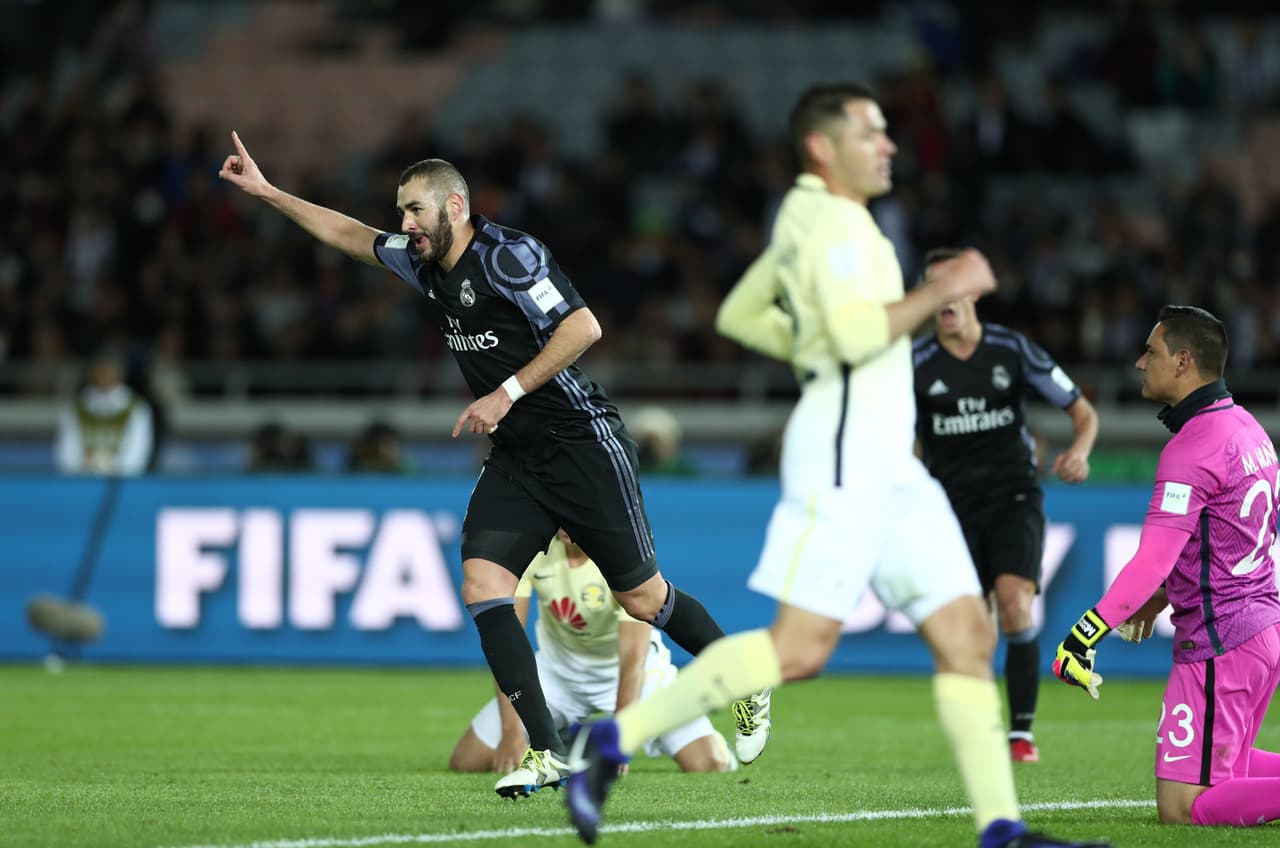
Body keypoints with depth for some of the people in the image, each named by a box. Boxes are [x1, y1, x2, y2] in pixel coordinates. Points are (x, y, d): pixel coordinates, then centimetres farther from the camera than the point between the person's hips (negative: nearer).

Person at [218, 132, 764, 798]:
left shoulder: (506, 255, -15)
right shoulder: (425, 265, 10)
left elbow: (583, 326, -22)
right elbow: (349, 234, 25)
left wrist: (508, 393, -21)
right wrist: (267, 192, 23)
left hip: (582, 444, -8)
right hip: (515, 461, 8)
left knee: (643, 599, -1)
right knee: (482, 583, -13)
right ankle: (546, 754, -14)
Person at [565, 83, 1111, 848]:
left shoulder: (807, 221, 21)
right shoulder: (835, 218, -9)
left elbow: (739, 315, 30)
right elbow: (855, 333, -22)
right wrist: (939, 292, -13)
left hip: (891, 462, 11)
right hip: (844, 447, -10)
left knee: (969, 635, 1)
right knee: (800, 648, -15)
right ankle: (614, 740, -9)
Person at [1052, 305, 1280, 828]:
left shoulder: (1193, 447, -19)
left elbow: (1153, 559, -24)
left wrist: (1082, 638, -23)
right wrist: (1162, 595, 27)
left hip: (1220, 643, -10)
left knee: (1181, 807, -8)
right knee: (1224, 769, 23)